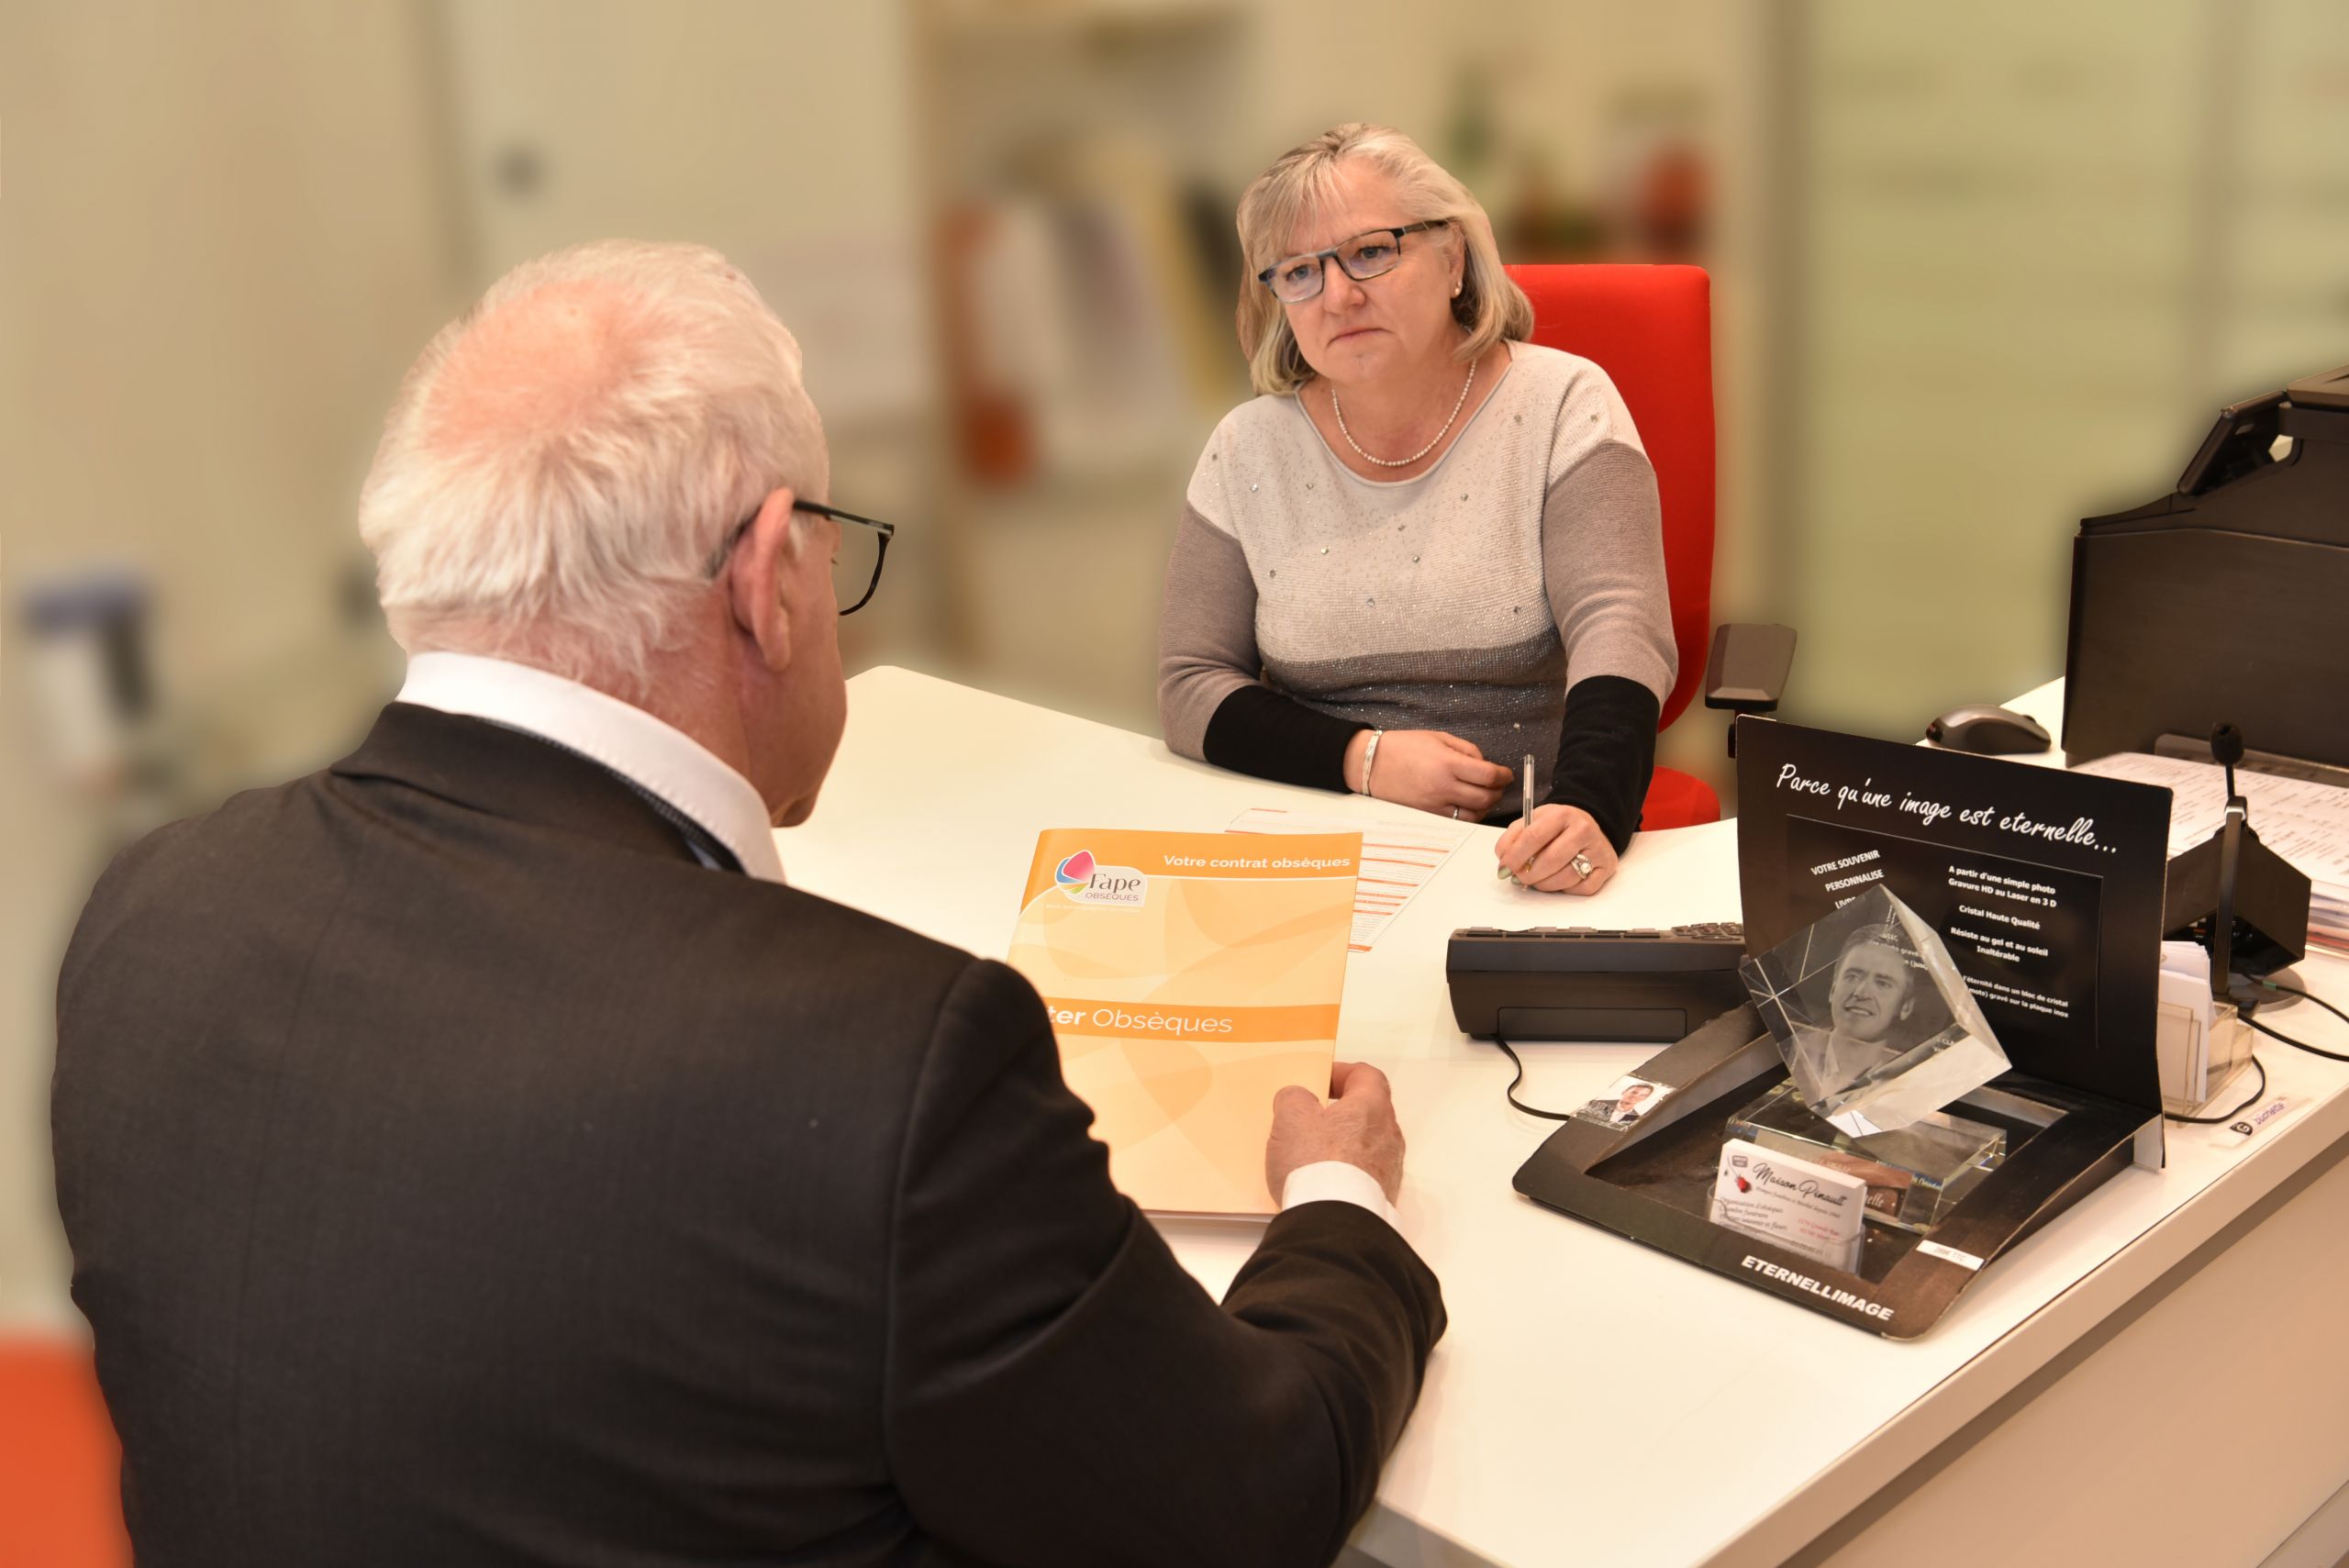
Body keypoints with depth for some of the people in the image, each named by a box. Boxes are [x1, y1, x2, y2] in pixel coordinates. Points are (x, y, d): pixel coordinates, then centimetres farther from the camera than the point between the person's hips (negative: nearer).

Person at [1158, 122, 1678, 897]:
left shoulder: (1564, 405, -2)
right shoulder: (1248, 450, 5)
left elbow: (1618, 630, -13)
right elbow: (1189, 685, 6)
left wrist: (1586, 807, -32)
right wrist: (1364, 759, -11)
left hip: (1528, 853, -1)